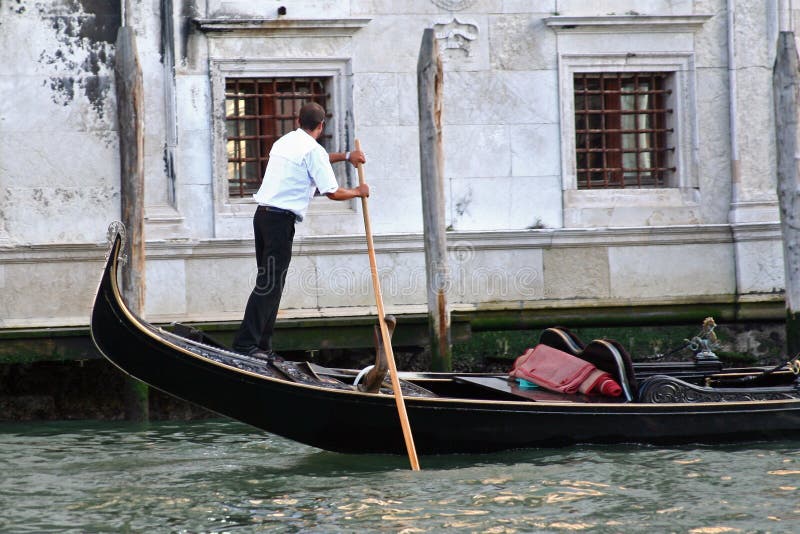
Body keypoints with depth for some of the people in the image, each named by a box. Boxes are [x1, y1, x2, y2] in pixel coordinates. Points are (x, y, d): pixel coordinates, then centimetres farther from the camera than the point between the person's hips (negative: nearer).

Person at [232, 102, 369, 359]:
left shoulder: (285, 142, 19)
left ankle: (262, 345, 12)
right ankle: (246, 343, -16)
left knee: (271, 281, 12)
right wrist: (358, 192, 9)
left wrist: (345, 156, 38)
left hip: (263, 213, 9)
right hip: (281, 220, -9)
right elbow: (332, 192, -9)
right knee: (270, 283, -10)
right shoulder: (313, 149, -8)